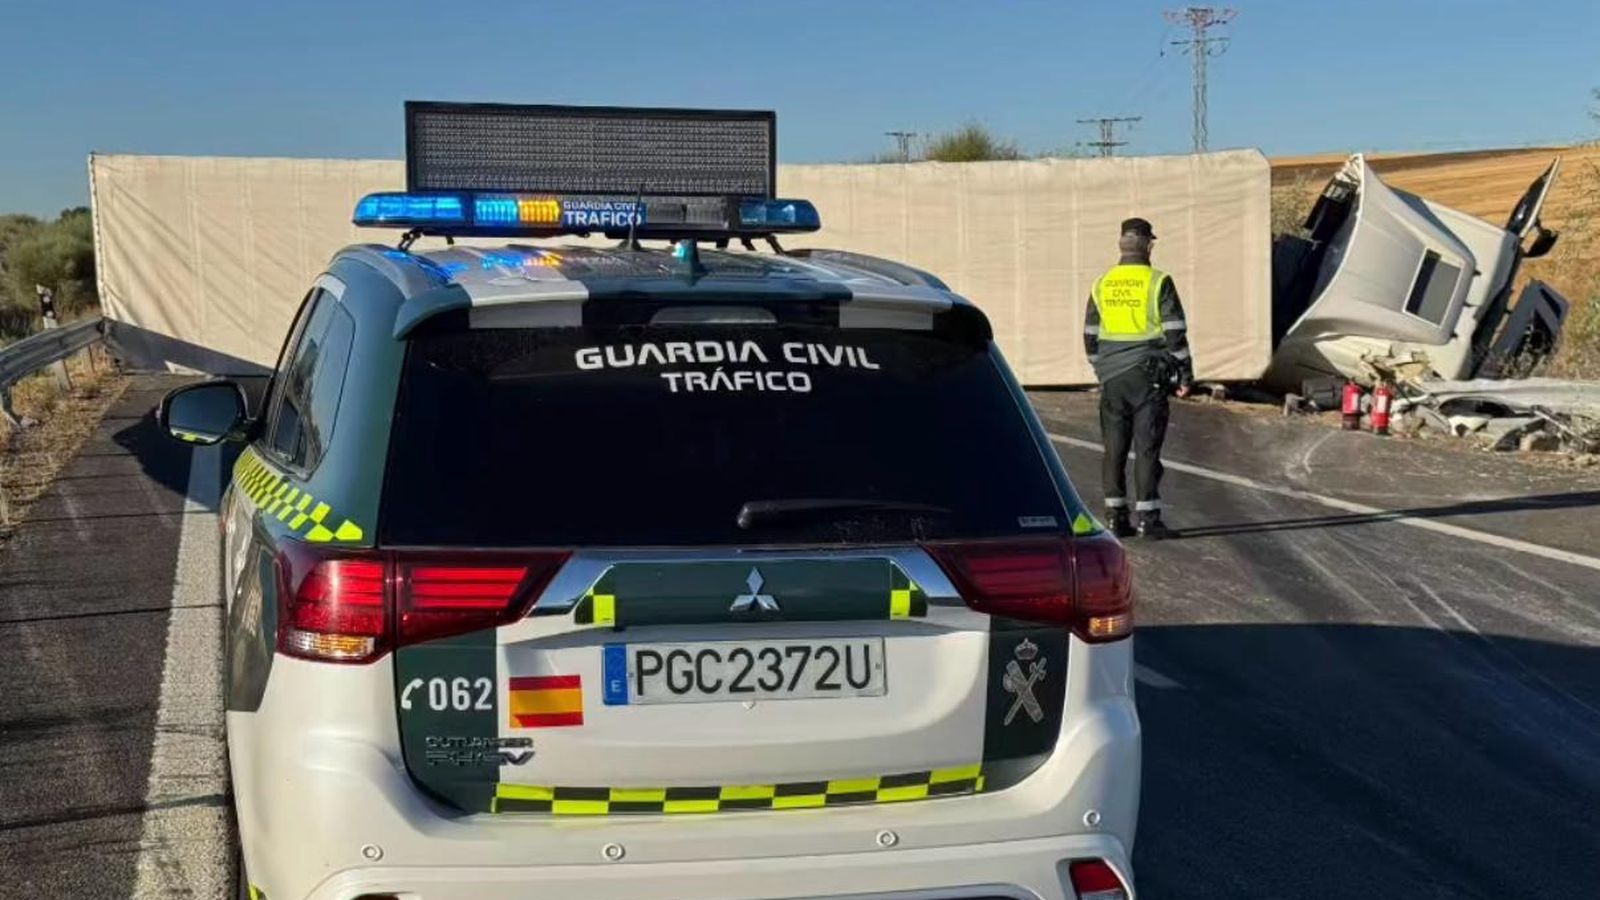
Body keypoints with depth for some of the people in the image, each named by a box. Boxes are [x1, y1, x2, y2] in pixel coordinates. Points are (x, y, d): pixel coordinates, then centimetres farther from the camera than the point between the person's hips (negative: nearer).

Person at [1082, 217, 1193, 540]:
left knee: (1114, 449, 8)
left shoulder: (1102, 285, 8)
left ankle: (1116, 517, 10)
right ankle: (1148, 519, -3)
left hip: (1112, 379, 4)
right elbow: (1175, 332, -8)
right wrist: (1184, 375, -1)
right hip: (1148, 377, -4)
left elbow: (1090, 336, 13)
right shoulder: (1158, 282, -6)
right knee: (1147, 448, -2)